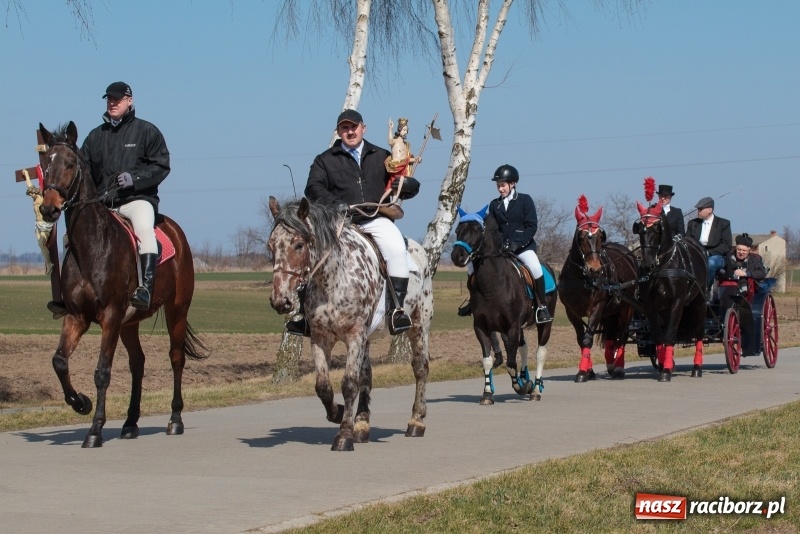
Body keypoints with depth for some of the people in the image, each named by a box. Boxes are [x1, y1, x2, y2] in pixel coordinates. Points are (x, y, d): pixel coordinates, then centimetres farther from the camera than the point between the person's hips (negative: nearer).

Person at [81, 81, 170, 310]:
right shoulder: (96, 136, 17)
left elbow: (161, 166, -1)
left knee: (144, 227, -34)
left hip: (137, 199, -5)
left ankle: (146, 288, -43)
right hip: (102, 204, 5)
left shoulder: (146, 131, 5)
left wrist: (134, 179, -16)